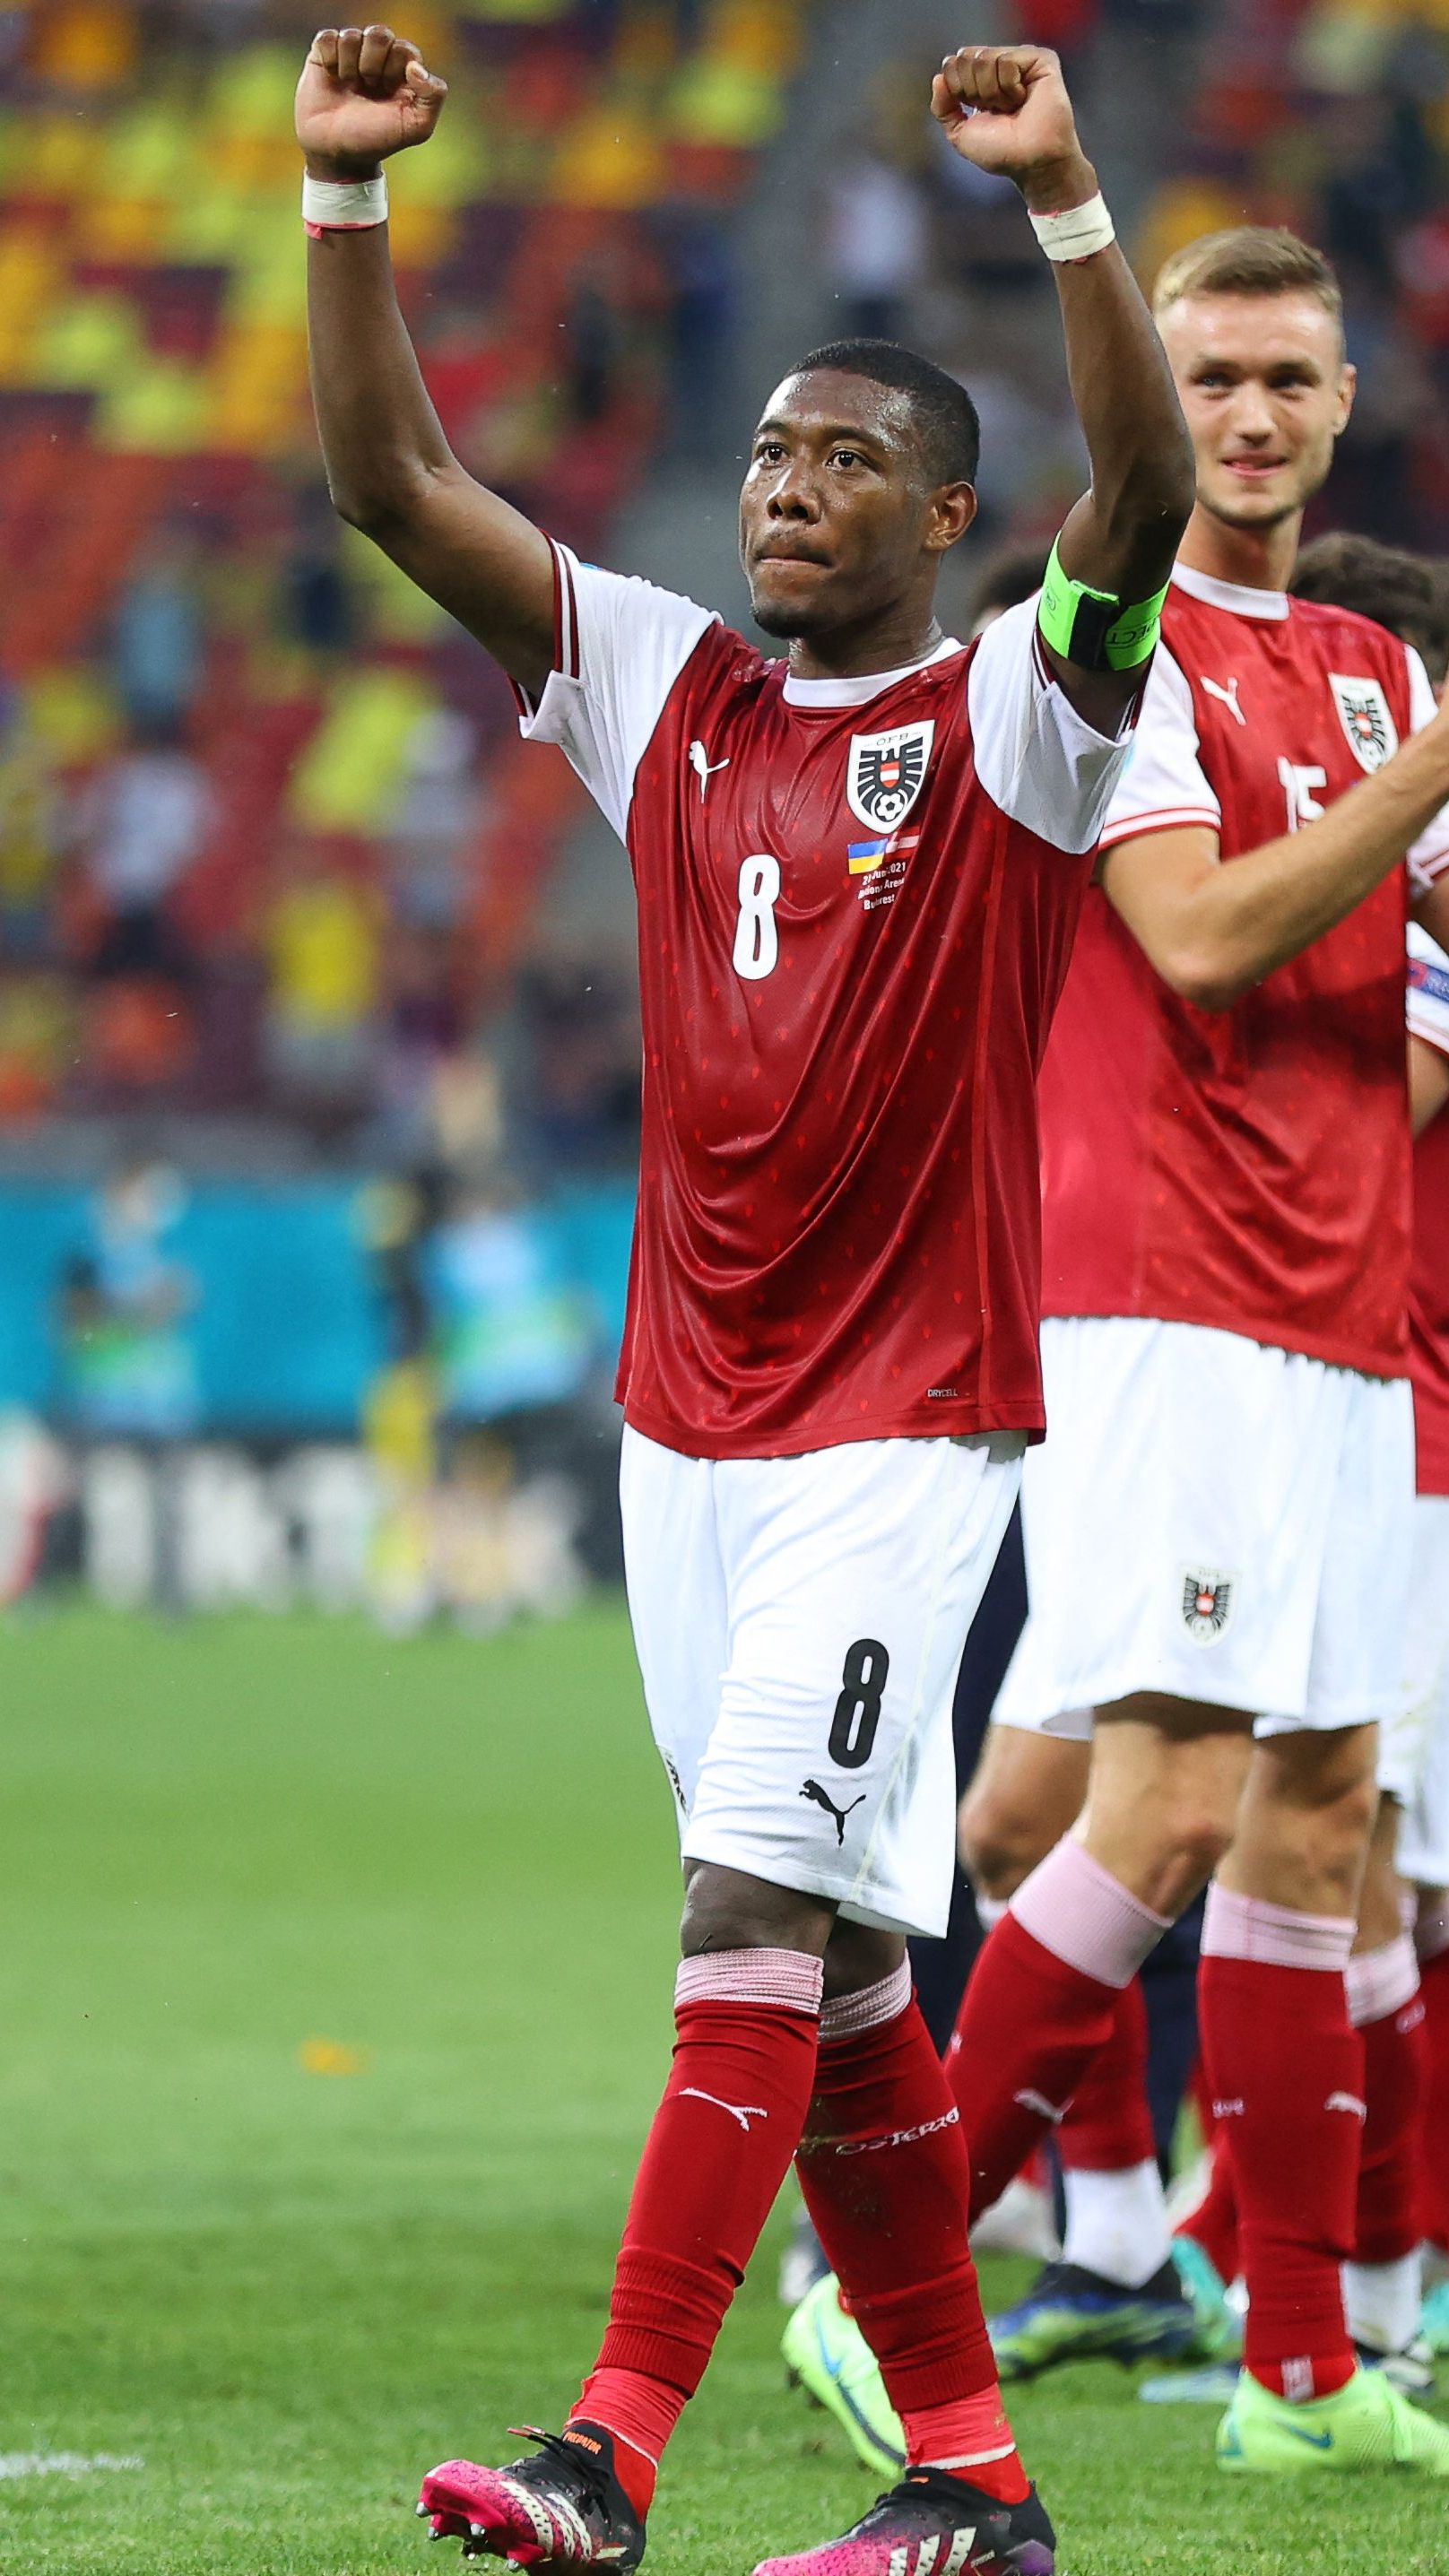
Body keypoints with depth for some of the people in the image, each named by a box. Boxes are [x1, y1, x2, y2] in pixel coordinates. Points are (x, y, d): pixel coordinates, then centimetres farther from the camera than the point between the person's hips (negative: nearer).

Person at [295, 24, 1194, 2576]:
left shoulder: (1008, 715, -3)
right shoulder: (671, 691, 11)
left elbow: (1147, 495, -22)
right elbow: (391, 479, 8)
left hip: (904, 1424, -6)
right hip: (688, 1408, 6)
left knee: (759, 1910, -14)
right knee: (827, 1968, 8)